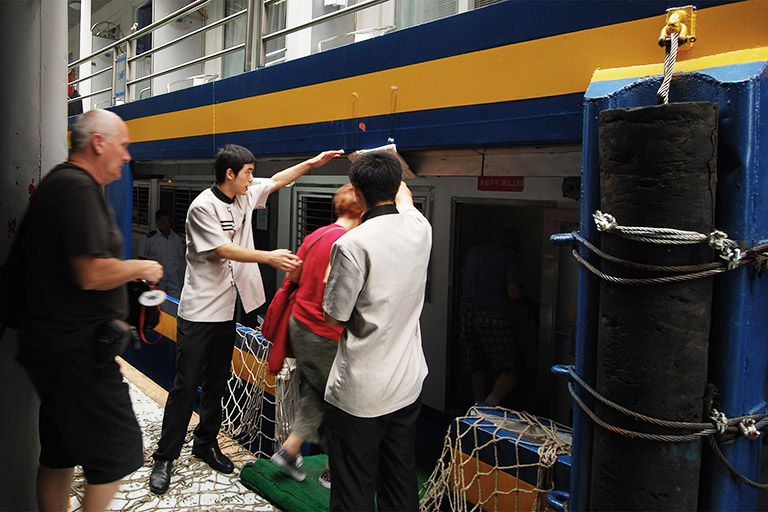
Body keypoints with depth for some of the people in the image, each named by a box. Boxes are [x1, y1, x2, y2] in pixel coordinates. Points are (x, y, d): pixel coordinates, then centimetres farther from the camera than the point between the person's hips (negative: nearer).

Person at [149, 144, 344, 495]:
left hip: (227, 308, 7)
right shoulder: (202, 207, -15)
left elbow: (277, 180, 18)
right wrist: (269, 257, -25)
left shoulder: (245, 196, 6)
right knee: (186, 385, -2)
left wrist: (313, 162, 15)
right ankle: (165, 457, 12)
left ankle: (205, 443, 31)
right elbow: (223, 250, -21)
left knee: (217, 382, 15)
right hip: (198, 311, -7)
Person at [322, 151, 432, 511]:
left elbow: (335, 318, -10)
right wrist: (386, 167, 42)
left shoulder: (352, 245, -19)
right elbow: (403, 197, 23)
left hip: (359, 393, -6)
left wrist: (328, 279, 9)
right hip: (408, 384, 6)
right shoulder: (420, 228, -1)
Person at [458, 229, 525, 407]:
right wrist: (521, 298, 7)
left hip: (467, 314, 6)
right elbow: (514, 293, -15)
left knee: (478, 369, 16)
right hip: (495, 319, -6)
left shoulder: (474, 251, 11)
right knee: (511, 371, 0)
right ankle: (490, 404, -18)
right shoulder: (511, 257, -7)